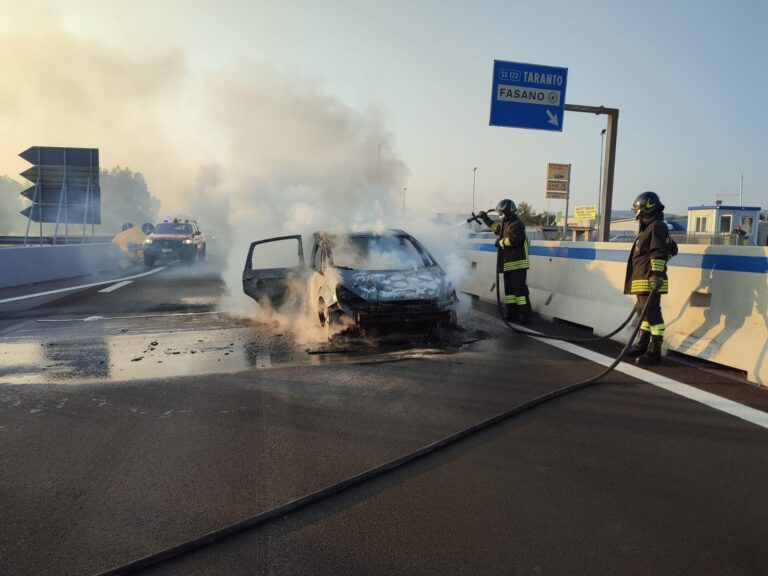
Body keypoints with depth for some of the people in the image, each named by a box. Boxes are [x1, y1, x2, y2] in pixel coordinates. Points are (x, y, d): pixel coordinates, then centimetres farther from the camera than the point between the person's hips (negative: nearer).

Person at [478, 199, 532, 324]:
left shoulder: (516, 225, -13)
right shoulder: (506, 224, 19)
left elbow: (512, 240, -27)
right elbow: (496, 228, 39)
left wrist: (500, 242, -9)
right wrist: (485, 218, 39)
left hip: (518, 264, -10)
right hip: (508, 264, 10)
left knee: (519, 289, -13)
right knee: (509, 290, 11)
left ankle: (527, 316, -13)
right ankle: (512, 315, 16)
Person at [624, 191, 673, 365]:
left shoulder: (656, 227, -11)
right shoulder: (651, 228, 21)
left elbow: (658, 253, -21)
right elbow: (671, 249, 30)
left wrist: (656, 273, -27)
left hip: (649, 281, -11)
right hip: (642, 280, 11)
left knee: (652, 314, -9)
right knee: (643, 311, 17)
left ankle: (654, 352, -6)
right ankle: (641, 346, 28)